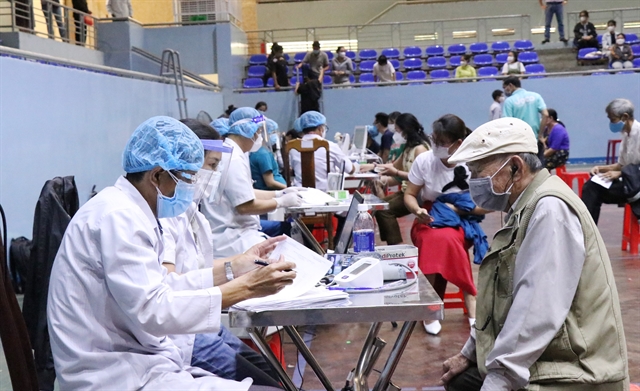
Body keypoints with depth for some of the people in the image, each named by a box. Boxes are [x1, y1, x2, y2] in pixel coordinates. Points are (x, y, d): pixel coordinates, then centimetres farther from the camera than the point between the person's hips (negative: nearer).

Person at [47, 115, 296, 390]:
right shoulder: (119, 217, -18)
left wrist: (231, 269, 9)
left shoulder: (126, 210, 12)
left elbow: (162, 289, 13)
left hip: (132, 362, 10)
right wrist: (245, 288, -21)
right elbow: (152, 311, -25)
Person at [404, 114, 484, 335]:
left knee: (446, 239, -36)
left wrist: (456, 209, -21)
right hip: (428, 222, 1)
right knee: (438, 239, -34)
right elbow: (409, 195, 2)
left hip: (461, 222, -1)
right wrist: (418, 211, -19)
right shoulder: (424, 161, -9)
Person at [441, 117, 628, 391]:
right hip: (530, 364, 9)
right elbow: (505, 295, 18)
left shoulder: (550, 208, -19)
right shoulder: (526, 208, 12)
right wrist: (469, 353, 16)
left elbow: (537, 315, -25)